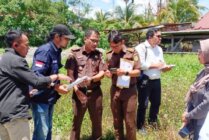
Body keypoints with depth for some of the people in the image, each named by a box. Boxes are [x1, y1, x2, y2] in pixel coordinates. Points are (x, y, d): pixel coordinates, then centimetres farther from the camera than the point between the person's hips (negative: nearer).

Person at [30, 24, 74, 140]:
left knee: (48, 129, 16)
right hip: (40, 98, -9)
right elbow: (36, 75, -26)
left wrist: (59, 84, 3)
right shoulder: (45, 50, -18)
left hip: (50, 97, 9)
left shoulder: (56, 51, 10)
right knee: (41, 131, -4)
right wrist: (55, 87, -26)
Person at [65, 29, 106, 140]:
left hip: (95, 92, 3)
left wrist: (91, 79, -18)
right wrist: (76, 90, -12)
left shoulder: (98, 54, 5)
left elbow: (102, 73, 1)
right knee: (77, 121, 8)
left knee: (97, 121, 13)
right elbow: (70, 74, -4)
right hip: (79, 92, -2)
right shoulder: (75, 53, -3)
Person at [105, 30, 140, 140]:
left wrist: (125, 72, -25)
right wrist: (107, 73, -11)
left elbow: (137, 72, -8)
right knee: (116, 120, 13)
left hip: (129, 91, -3)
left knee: (130, 121, 4)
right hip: (115, 90, 4)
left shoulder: (132, 52, -8)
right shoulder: (109, 55, 3)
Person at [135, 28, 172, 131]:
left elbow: (161, 64, 14)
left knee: (156, 102, 17)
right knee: (143, 104, 2)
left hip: (156, 80, 7)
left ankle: (152, 121, 40)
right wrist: (155, 65, -16)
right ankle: (140, 126, 19)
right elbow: (140, 64, -22)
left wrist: (165, 67, -9)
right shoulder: (141, 47, -11)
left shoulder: (159, 49, 13)